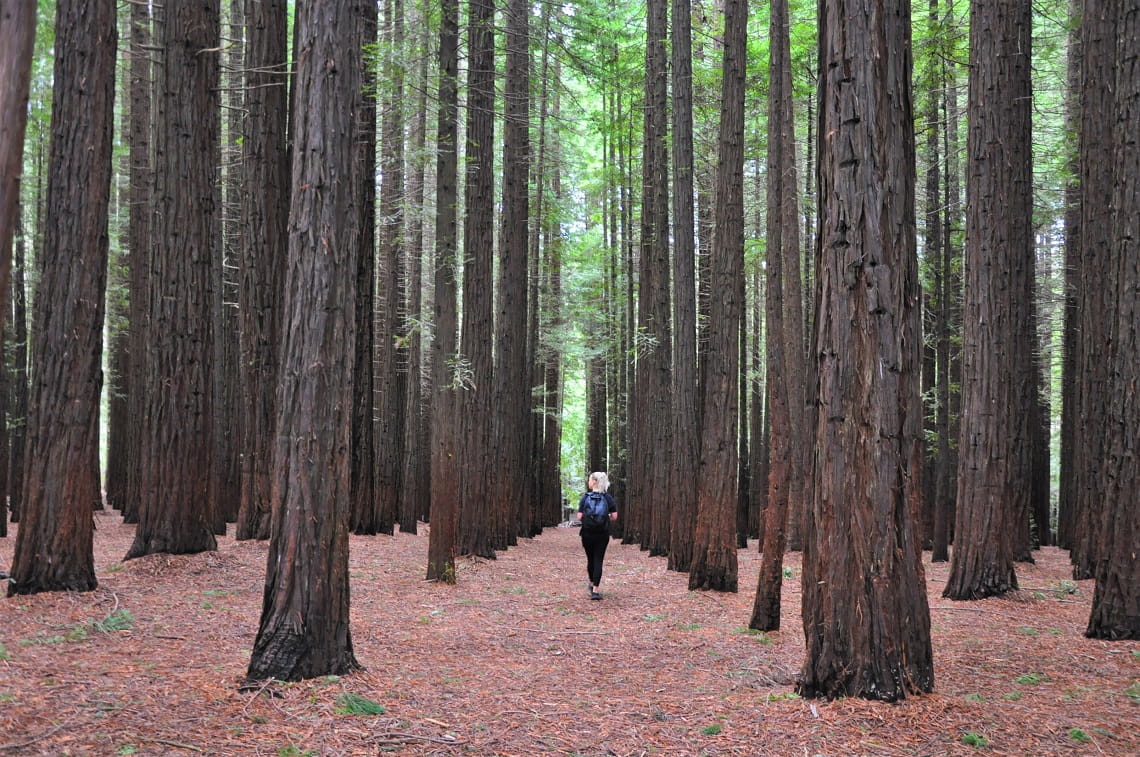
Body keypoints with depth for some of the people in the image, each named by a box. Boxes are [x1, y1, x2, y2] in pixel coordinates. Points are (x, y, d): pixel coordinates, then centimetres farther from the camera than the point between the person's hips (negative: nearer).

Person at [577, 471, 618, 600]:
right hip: (603, 534, 0)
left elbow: (579, 517, -11)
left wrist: (586, 521, 10)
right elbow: (614, 516, -5)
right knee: (598, 560, 1)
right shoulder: (608, 497, -2)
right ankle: (595, 590, -7)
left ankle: (592, 584, 35)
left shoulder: (585, 497, -6)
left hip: (587, 533, 0)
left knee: (590, 559, 17)